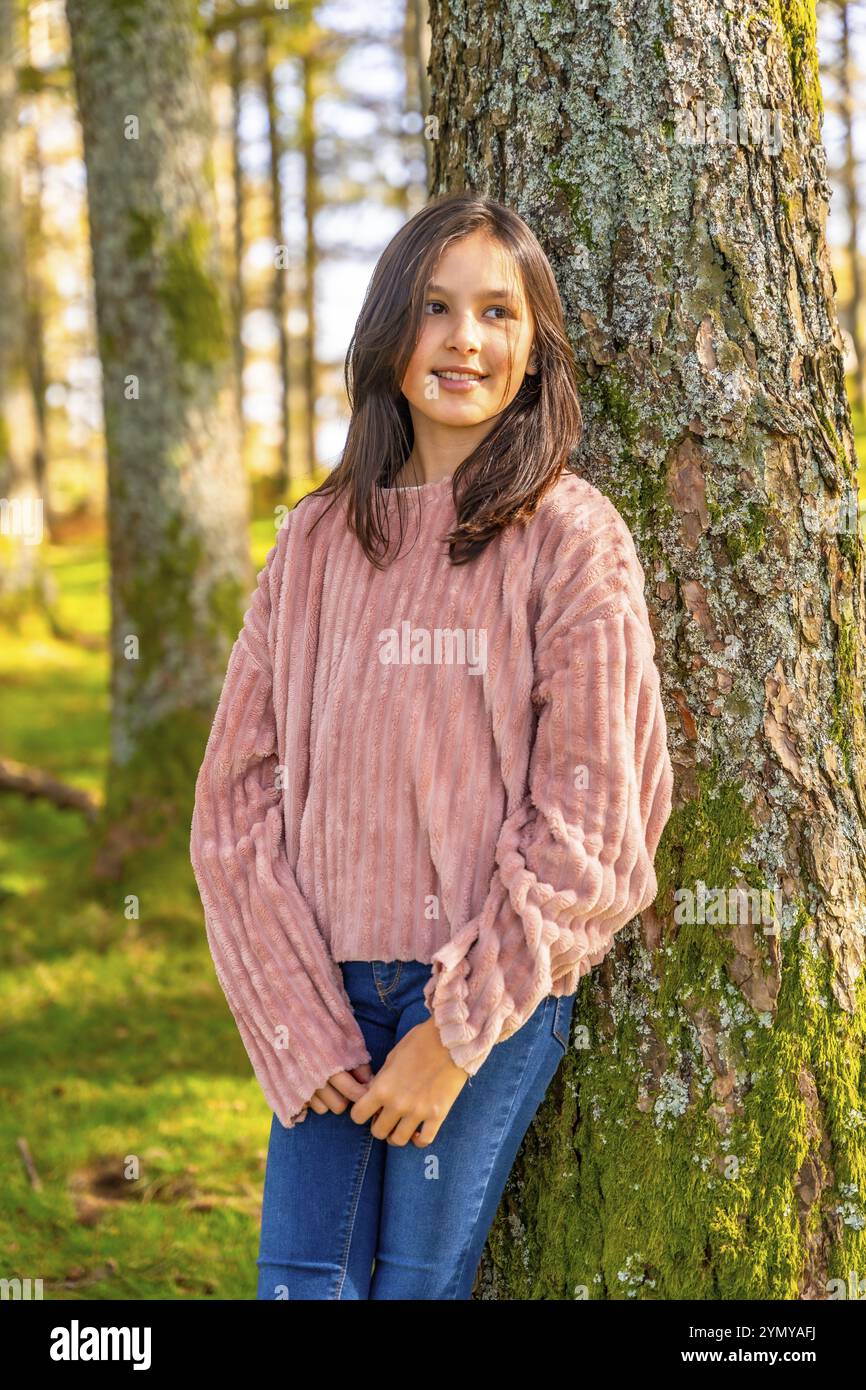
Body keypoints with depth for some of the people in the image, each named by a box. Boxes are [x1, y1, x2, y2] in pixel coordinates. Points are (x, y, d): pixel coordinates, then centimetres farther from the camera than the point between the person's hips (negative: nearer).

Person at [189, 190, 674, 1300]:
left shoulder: (573, 541, -4)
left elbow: (587, 818, -8)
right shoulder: (317, 539, 7)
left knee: (420, 1280, 3)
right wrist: (295, 1021, -5)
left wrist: (455, 1032, -11)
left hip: (493, 989, -3)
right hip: (328, 982, 3)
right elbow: (240, 787, 5)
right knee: (298, 1277, 0)